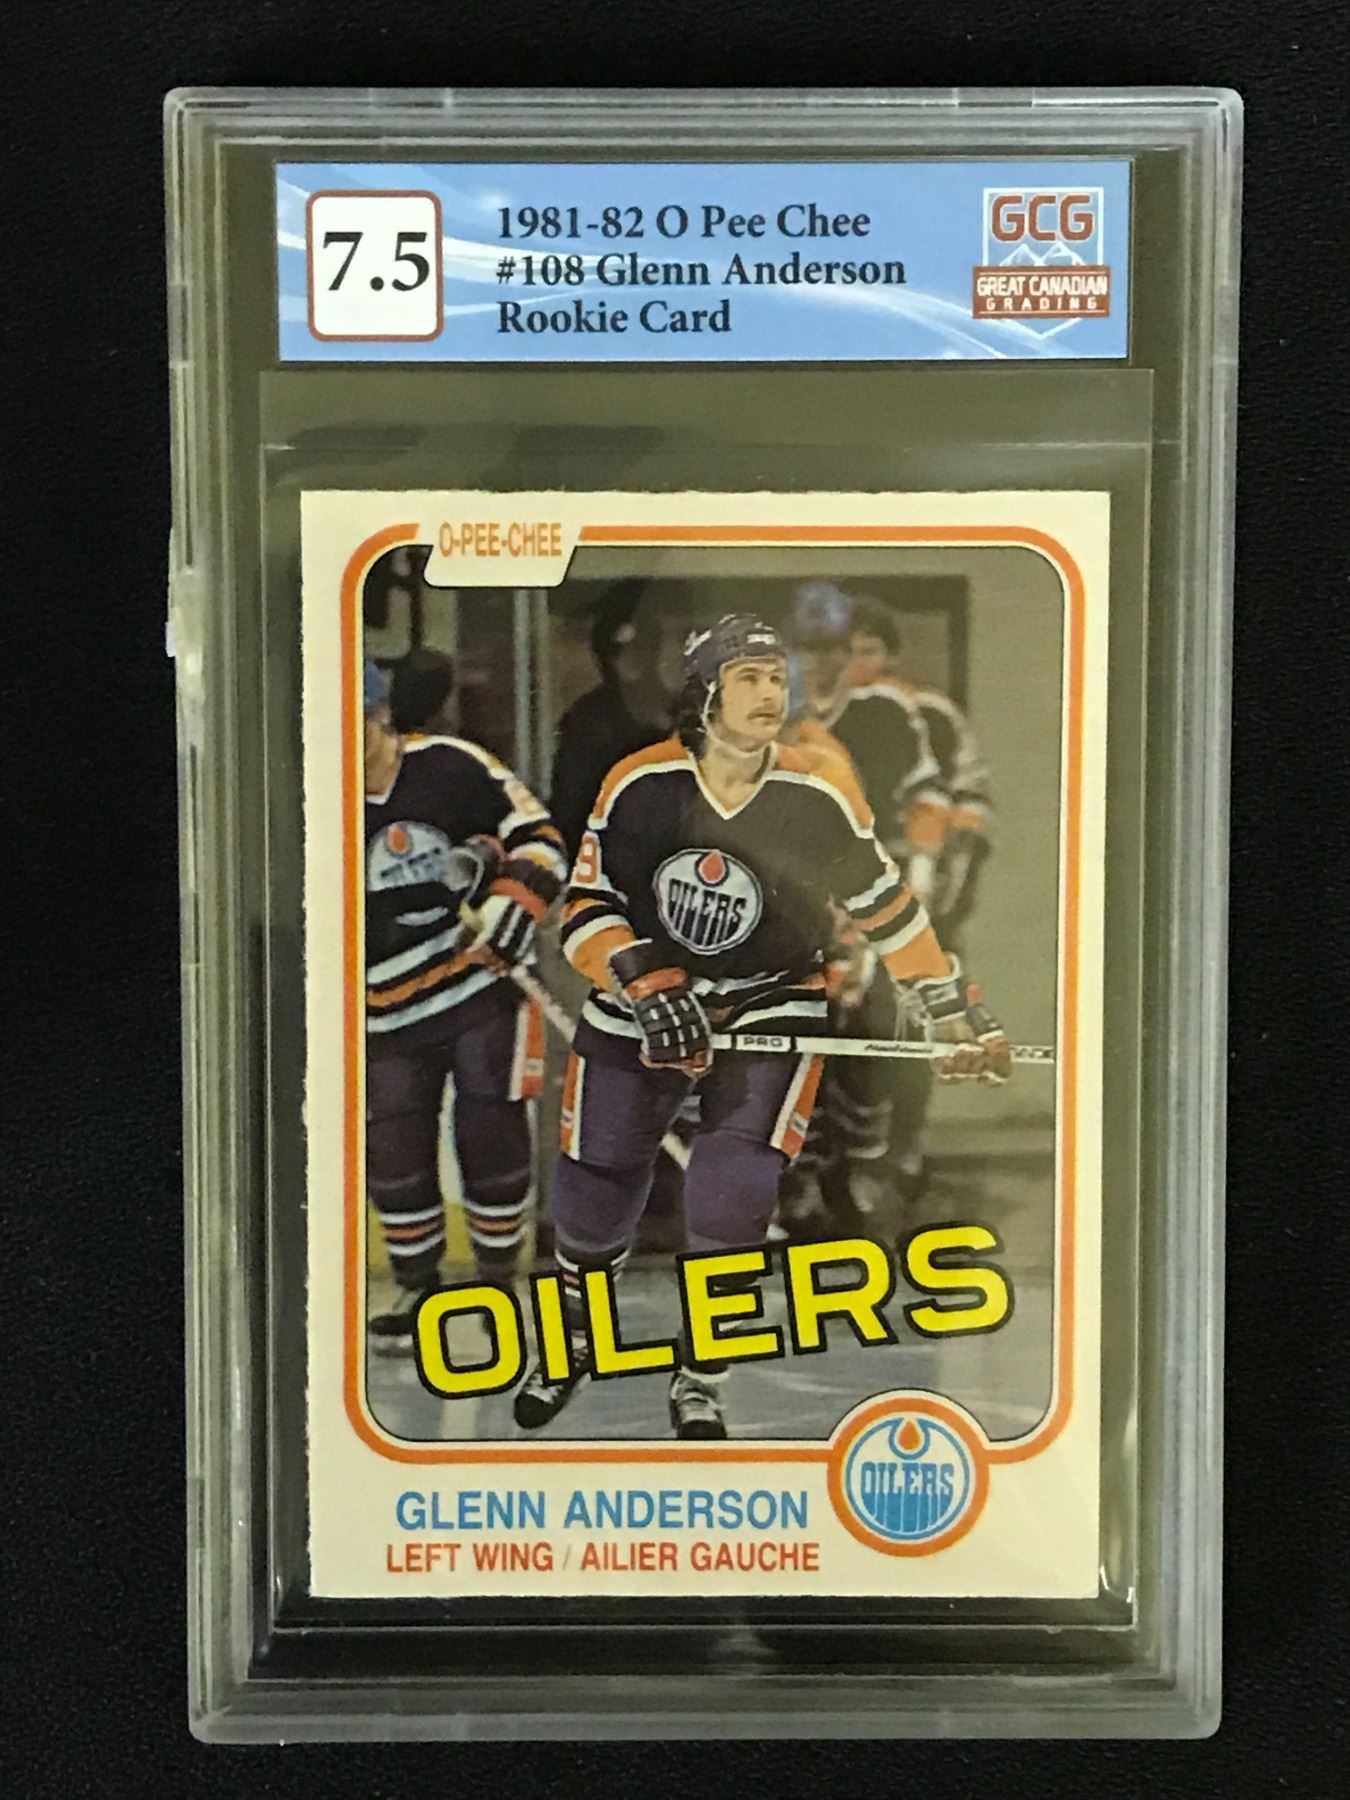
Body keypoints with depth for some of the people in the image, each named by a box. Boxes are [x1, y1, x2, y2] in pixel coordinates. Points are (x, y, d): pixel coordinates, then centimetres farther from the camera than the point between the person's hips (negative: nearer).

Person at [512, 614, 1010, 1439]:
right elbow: (585, 909, -11)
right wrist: (650, 987, -25)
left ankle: (700, 1386, 8)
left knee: (732, 1199, -15)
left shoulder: (822, 801, -13)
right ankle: (576, 1341, 39)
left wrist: (959, 1014, 2)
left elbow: (887, 908, -1)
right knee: (595, 1192, 8)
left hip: (772, 1007, -1)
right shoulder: (638, 785, -14)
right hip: (642, 1001, 1)